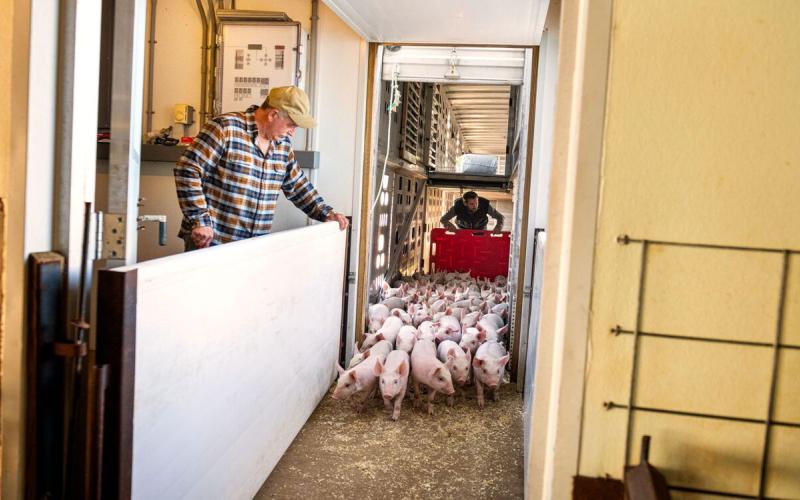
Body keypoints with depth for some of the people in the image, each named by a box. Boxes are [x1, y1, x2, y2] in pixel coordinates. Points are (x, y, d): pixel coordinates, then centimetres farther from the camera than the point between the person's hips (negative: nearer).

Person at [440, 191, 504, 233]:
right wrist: (449, 225, -49)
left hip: (480, 229, 0)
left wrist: (498, 227, -48)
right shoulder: (457, 207, -37)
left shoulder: (485, 205, -37)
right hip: (464, 229, 0)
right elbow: (443, 219, -26)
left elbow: (500, 217, -26)